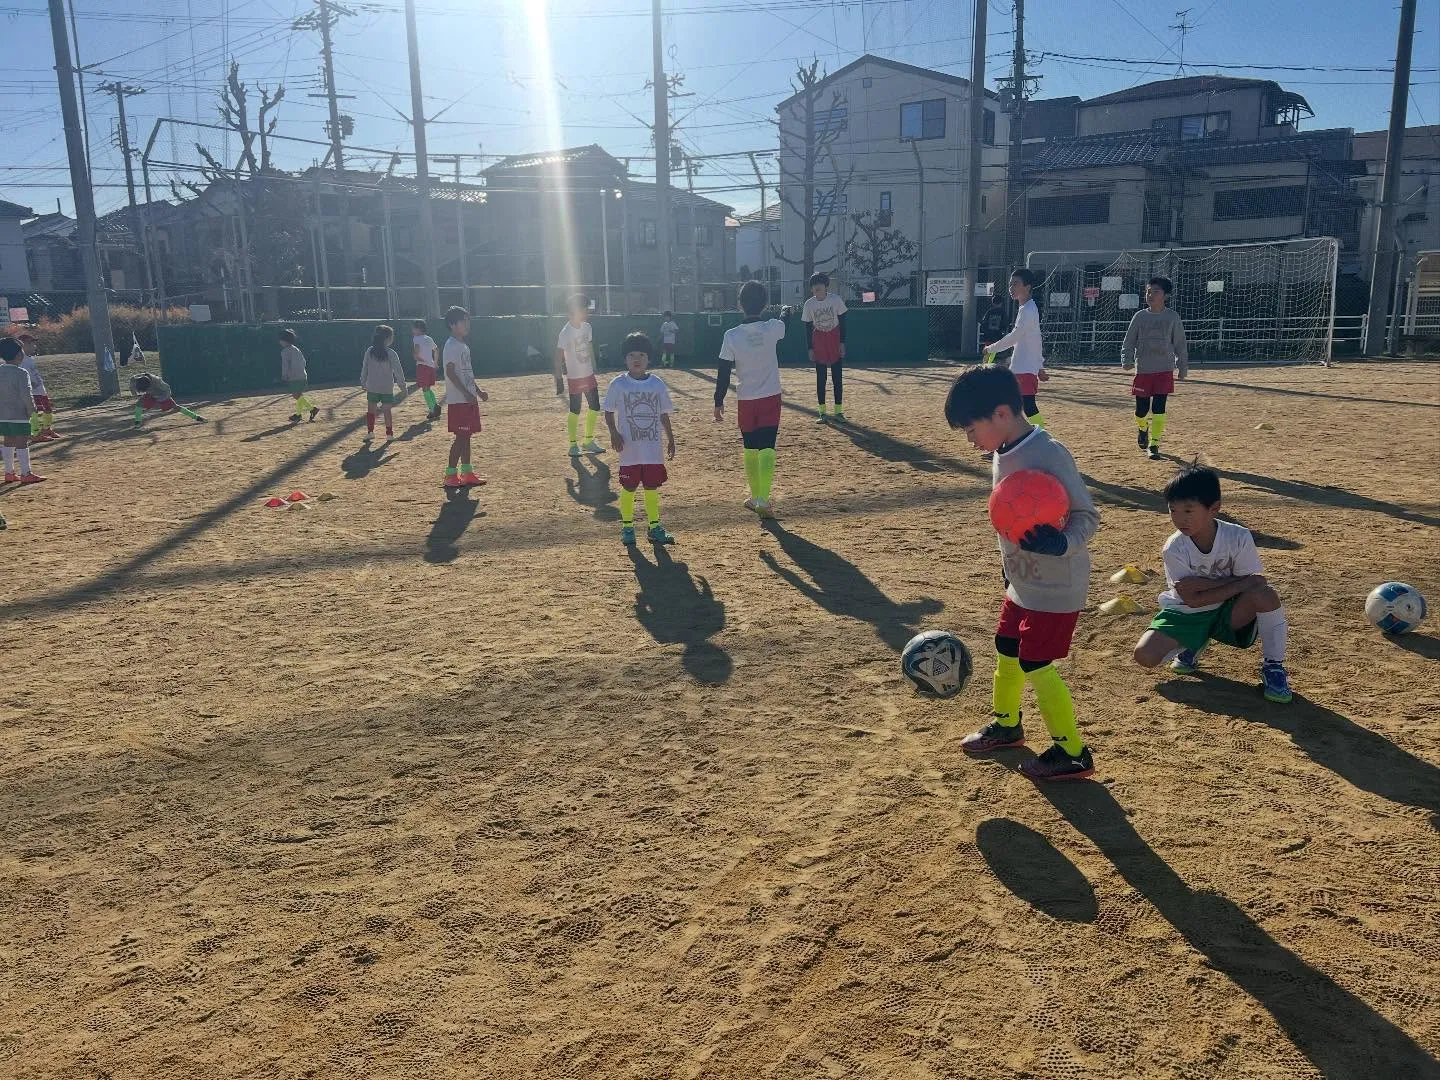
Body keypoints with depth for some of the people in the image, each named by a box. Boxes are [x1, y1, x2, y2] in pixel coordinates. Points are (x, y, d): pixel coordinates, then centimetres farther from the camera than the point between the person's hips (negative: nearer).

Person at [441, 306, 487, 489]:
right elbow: (451, 372, -21)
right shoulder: (451, 346, -13)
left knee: (466, 436, 10)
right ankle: (451, 474, -3)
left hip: (469, 398, 9)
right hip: (458, 400, -9)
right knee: (461, 437, -8)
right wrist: (467, 393, -24)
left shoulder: (463, 346, 17)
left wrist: (478, 391, 17)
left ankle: (467, 473, 15)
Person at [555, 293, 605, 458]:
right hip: (574, 378, -7)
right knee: (575, 411, 0)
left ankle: (589, 441, 24)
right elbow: (558, 359, -17)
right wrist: (559, 381, -19)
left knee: (595, 408, 11)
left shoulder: (587, 327, 4)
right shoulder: (566, 332, -18)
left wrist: (594, 371, 17)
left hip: (589, 375, 7)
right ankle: (573, 445, 11)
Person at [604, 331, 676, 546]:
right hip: (629, 449, -2)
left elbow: (664, 414, 10)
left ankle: (654, 527, 18)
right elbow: (609, 412, 2)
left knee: (652, 488, 9)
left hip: (653, 449, 2)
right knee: (629, 488, 5)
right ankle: (627, 527, 18)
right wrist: (614, 434, -13)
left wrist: (671, 439, 9)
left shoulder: (657, 384, 2)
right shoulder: (618, 384, -4)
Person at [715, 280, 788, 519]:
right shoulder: (772, 328, -9)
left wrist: (718, 403, 2)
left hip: (746, 400, 1)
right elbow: (782, 322, 17)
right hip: (771, 398, -1)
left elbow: (724, 373, -8)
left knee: (750, 449, 16)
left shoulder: (732, 336, -11)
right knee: (767, 448, -4)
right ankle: (763, 499, -18)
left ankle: (755, 496, 25)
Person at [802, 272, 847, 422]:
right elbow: (808, 328, 0)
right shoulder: (809, 304, -7)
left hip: (835, 339, -1)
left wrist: (842, 343, -7)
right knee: (820, 378, 2)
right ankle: (822, 412, 7)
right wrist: (810, 349, -2)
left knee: (837, 377, 1)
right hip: (818, 341, 1)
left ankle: (838, 411, 9)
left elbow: (842, 322, -3)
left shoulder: (836, 299, -10)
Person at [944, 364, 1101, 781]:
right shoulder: (1002, 455, 3)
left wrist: (1059, 543, -40)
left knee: (1035, 665, -4)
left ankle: (1072, 753, 13)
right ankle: (1006, 724, 43)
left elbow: (1087, 516, -21)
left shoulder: (1049, 455, -24)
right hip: (1022, 582, 9)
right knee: (1005, 652, 20)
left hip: (1056, 587, -9)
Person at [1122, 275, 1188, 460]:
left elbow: (1179, 344, 8)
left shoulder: (1172, 317, 3)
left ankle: (1154, 445, -1)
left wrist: (1183, 367, 8)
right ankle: (1143, 428, 37)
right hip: (1142, 369, 1)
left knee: (1159, 408, -8)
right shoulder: (1140, 316, 4)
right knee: (1142, 409, 3)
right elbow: (1129, 341, 6)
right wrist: (1126, 360, -9)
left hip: (1165, 370, -1)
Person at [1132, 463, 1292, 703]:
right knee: (1144, 656, -22)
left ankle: (1273, 666, -9)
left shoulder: (1239, 537, -19)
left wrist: (1201, 584, -26)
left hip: (1228, 613, 0)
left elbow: (1255, 583, -20)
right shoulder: (1174, 548, -19)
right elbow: (1192, 600, -18)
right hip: (1188, 614, 1)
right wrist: (1237, 584, -24)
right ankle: (1193, 645, 13)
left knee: (1266, 595, -33)